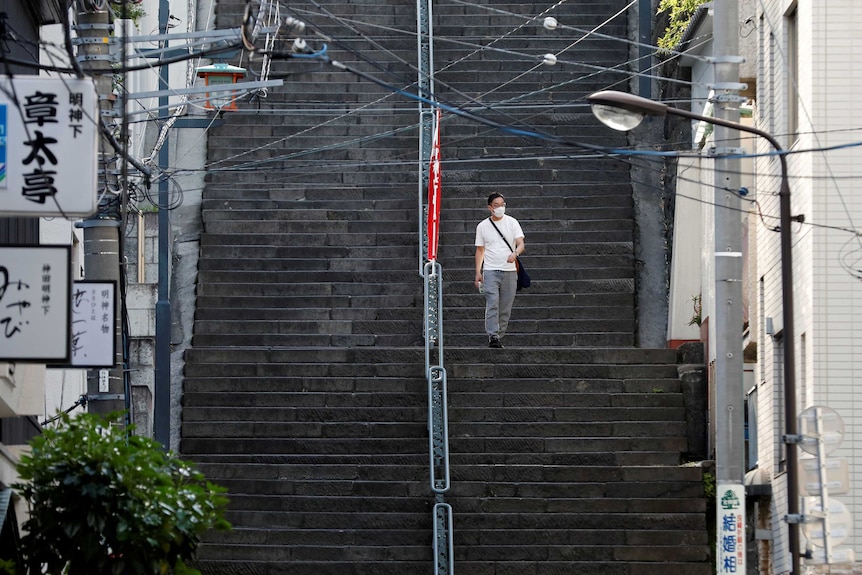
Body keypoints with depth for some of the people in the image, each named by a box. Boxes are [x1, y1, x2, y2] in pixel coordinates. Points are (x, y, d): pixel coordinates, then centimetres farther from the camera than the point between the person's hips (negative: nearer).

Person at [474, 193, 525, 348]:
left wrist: (515, 253, -27)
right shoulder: (482, 226, 7)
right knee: (492, 304, -16)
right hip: (490, 271, -1)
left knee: (506, 308, 3)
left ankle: (500, 336, 11)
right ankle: (492, 336, -20)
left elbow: (521, 244, -4)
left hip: (509, 271, 1)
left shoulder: (512, 223, 4)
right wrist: (478, 272, 5)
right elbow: (480, 250, 12)